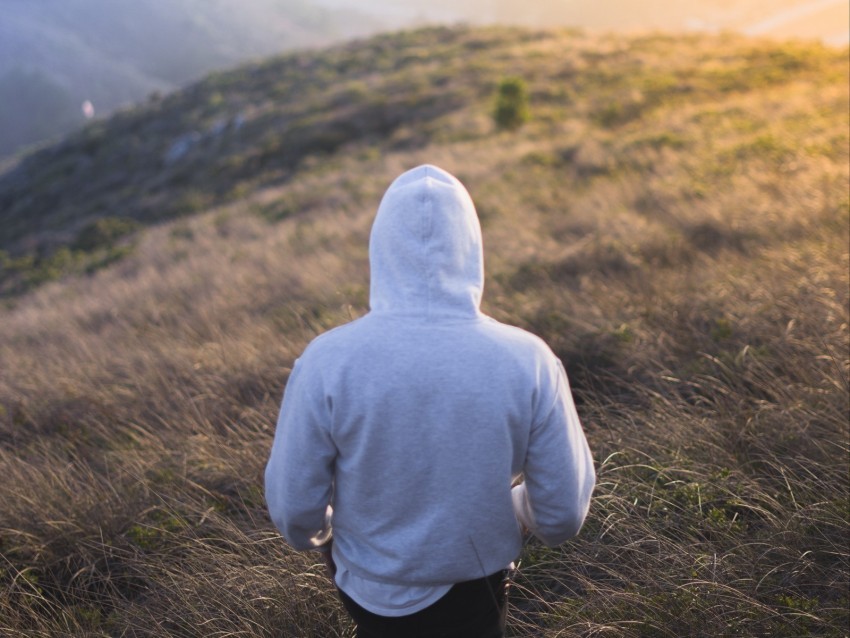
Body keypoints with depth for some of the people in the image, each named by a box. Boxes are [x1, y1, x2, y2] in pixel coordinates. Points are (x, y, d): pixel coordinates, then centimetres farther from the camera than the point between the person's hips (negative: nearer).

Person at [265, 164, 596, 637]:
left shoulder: (327, 362, -24)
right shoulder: (528, 361, -21)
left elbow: (293, 508, -13)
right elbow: (564, 515, -11)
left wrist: (314, 538, 10)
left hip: (371, 586, 1)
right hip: (476, 593, 0)